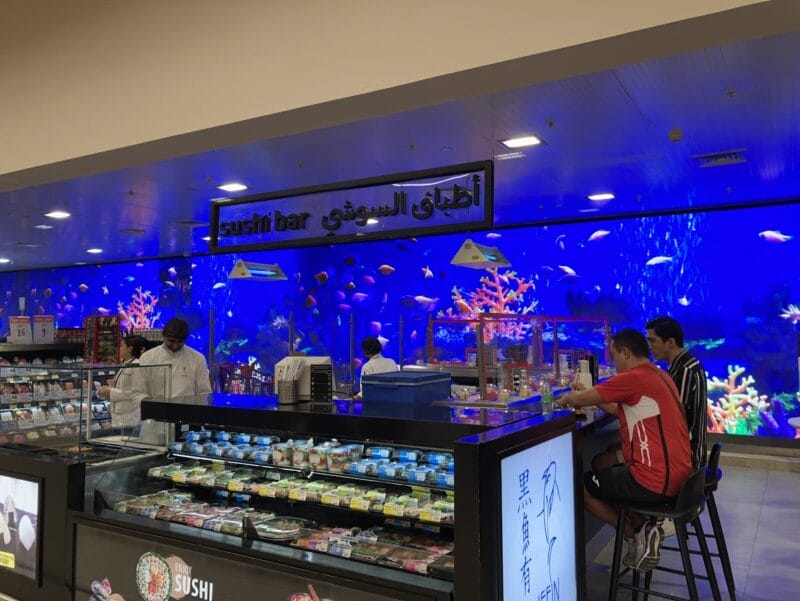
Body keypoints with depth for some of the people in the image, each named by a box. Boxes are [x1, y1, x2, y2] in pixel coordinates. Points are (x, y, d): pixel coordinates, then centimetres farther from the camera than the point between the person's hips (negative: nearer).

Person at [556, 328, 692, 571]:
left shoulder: (633, 378, -18)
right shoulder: (658, 376, 12)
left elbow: (579, 399, -12)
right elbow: (624, 409, 21)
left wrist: (565, 399, 9)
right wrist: (591, 396, 18)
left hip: (656, 481, -9)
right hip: (676, 475, 9)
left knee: (582, 485, 8)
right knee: (606, 470, 28)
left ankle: (635, 533, 8)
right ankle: (642, 528, 13)